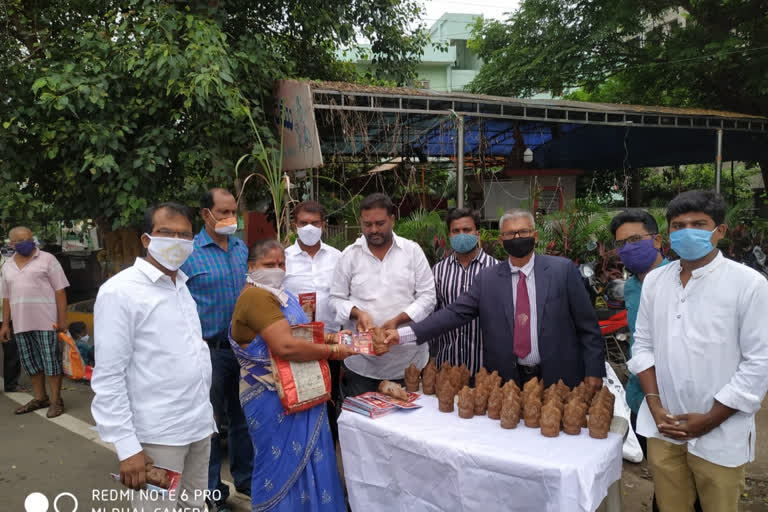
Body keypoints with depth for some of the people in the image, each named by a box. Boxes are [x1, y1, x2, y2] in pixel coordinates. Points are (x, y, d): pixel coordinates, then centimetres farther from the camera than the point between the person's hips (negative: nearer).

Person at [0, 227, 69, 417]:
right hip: (21, 324, 5)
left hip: (46, 321, -5)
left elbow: (60, 291, -5)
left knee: (51, 361, -1)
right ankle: (40, 398, 27)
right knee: (30, 362, 13)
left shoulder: (47, 259, -2)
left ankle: (56, 400, 9)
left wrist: (62, 319, -10)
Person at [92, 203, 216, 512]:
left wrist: (204, 410, 15)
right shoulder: (120, 291, -12)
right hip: (158, 438, -6)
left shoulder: (183, 286, 10)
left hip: (199, 428, 7)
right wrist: (127, 448, -18)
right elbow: (108, 377, -15)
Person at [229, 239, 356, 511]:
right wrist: (332, 351, -18)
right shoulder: (256, 296, -20)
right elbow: (285, 346, -29)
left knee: (304, 460, 18)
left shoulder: (280, 294, 13)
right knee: (284, 461, 4)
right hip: (274, 397, -10)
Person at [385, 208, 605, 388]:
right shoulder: (487, 278, 1)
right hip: (507, 381, 1)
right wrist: (403, 334, -14)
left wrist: (593, 371, -6)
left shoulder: (563, 270, -3)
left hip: (558, 380, -1)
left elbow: (587, 326, -1)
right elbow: (455, 313, -5)